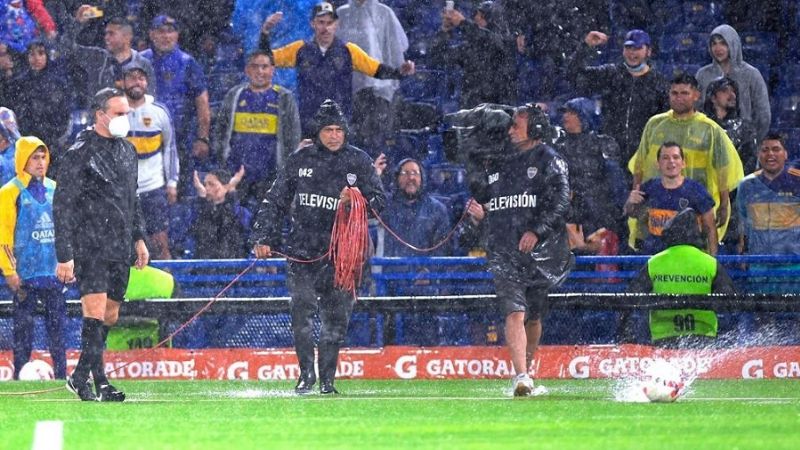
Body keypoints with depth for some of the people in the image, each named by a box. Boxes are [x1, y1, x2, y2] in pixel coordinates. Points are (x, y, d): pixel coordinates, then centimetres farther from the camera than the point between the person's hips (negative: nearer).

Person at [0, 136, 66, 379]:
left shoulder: (54, 189, 12)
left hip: (54, 271, 5)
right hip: (26, 274, -5)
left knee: (57, 324, 5)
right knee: (24, 325, -2)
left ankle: (61, 374, 9)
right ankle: (20, 375, 2)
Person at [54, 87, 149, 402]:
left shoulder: (128, 151, 14)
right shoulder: (80, 153, -9)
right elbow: (63, 206, -10)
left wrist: (138, 238, 20)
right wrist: (64, 255, -15)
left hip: (121, 249, 7)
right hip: (91, 247, -7)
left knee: (110, 316, 8)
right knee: (95, 311, -17)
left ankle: (81, 376, 20)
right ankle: (99, 381, -17)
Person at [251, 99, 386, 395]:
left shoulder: (359, 162, 7)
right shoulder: (300, 160, 8)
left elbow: (380, 201, 8)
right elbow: (275, 202, 11)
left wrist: (357, 201, -13)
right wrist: (263, 238, 2)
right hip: (303, 249, 0)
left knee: (335, 318, 1)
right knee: (302, 311, -12)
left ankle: (327, 379, 11)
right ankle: (306, 374, -3)